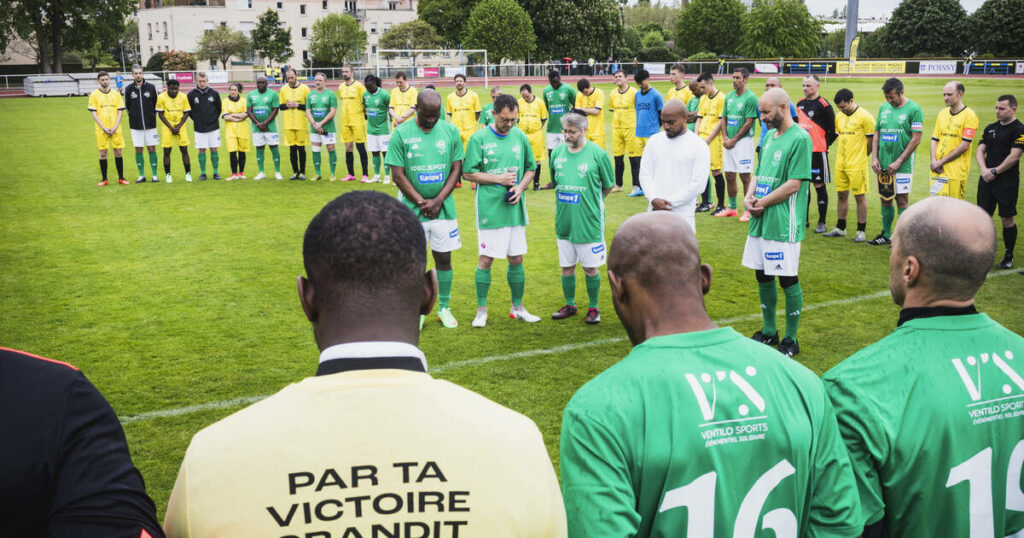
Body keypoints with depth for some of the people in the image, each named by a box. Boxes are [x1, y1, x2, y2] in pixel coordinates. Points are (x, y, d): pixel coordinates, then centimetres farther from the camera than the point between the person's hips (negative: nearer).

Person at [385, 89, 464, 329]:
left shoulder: (451, 131, 1)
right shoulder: (401, 133, -6)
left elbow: (456, 169, 2)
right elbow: (398, 174, -6)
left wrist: (437, 201, -8)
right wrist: (422, 202, -10)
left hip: (443, 208, 2)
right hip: (412, 210, -2)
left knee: (444, 258, 8)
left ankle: (444, 308, 20)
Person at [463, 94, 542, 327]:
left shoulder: (520, 137, 7)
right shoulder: (479, 139, -6)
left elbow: (531, 168, 15)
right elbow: (469, 173, -5)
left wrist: (520, 187, -4)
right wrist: (499, 179, -12)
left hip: (515, 209, 4)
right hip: (490, 208, -4)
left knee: (516, 259, 10)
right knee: (486, 259, 0)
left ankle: (518, 307, 24)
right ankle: (481, 310, 13)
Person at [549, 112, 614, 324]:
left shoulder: (597, 154, -9)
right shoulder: (557, 152, 3)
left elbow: (609, 185, 1)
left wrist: (591, 202, 6)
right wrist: (565, 202, 12)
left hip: (589, 221, -4)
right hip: (563, 221, 4)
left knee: (591, 268, 4)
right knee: (566, 266, 12)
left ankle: (593, 308, 18)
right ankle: (569, 305, 28)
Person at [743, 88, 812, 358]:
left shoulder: (799, 138, -12)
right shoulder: (770, 136, 14)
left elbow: (793, 184, -17)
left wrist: (763, 203, -12)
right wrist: (749, 196, -1)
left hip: (783, 223, -8)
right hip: (760, 221, 8)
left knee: (788, 279, 0)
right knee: (763, 276, 15)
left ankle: (791, 340, 12)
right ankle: (769, 332, 29)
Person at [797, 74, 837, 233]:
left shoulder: (824, 105, -11)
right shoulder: (800, 104, 10)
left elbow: (833, 129, -8)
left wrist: (825, 144, -2)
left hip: (817, 151, -6)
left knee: (819, 185, -1)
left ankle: (822, 223, 6)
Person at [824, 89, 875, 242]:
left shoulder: (864, 117, -10)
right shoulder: (839, 117, 10)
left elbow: (871, 140, -7)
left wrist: (860, 156, 0)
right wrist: (840, 154, 12)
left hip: (857, 165, -7)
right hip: (840, 164, 7)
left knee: (859, 196, 0)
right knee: (841, 195, 12)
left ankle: (861, 231, 7)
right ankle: (840, 228, 22)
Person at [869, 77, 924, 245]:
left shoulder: (914, 109, -8)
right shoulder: (883, 108, 9)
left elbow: (916, 139, -11)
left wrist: (898, 162, -14)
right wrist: (874, 158, 3)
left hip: (902, 165, -5)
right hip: (883, 165, 6)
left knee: (902, 200, -1)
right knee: (885, 200, 12)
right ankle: (886, 235, 23)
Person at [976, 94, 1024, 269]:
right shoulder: (990, 128, 13)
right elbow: (980, 150, 11)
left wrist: (995, 171, -10)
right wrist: (984, 169, -6)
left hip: (1007, 181, -5)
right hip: (986, 180, 6)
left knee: (1007, 219, 0)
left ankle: (1009, 256, 12)